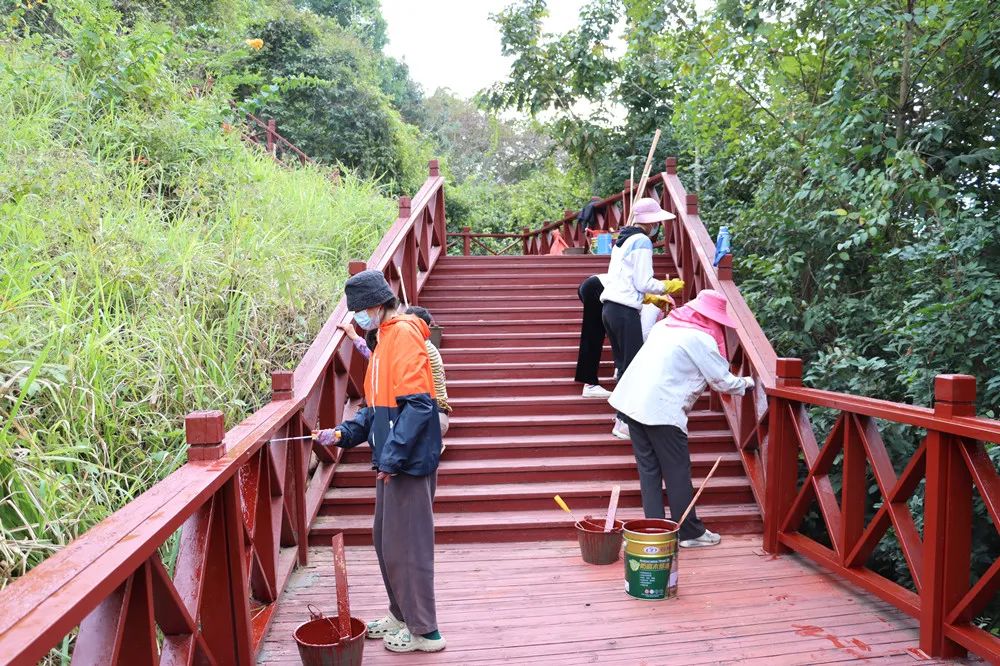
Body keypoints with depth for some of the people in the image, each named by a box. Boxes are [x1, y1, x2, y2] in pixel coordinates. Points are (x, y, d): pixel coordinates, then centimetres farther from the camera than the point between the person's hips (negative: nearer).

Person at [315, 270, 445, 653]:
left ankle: (424, 631, 14)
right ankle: (401, 616, 33)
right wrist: (343, 433, 10)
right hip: (392, 461, 10)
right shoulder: (386, 337, 16)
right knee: (386, 542, 18)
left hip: (409, 463, -10)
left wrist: (392, 456, -23)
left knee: (405, 547, 0)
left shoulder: (404, 333, -15)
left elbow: (417, 404, -23)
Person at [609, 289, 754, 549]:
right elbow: (724, 382, 0)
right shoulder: (702, 339, -5)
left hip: (631, 399, 8)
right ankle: (690, 532, 17)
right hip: (661, 409, -8)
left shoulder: (667, 324, 17)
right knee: (678, 473, 6)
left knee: (649, 470, 11)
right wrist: (746, 382, 21)